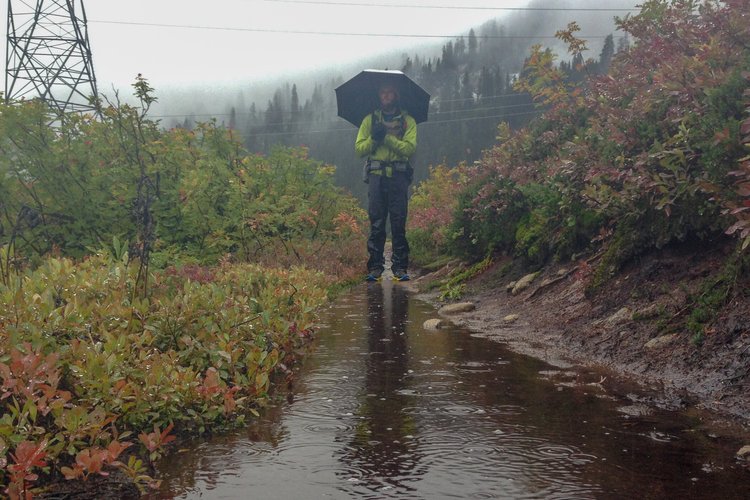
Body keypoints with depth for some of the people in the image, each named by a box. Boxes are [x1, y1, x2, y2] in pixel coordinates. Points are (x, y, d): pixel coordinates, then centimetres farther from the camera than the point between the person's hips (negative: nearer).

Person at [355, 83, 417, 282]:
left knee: (399, 222, -1)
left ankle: (400, 267, 2)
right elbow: (359, 148, 8)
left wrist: (387, 137, -12)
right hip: (376, 176, 1)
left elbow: (410, 148, -5)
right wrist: (373, 138, -9)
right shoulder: (370, 120, 15)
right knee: (376, 222, -1)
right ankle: (375, 267, 2)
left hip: (398, 176, -1)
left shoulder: (407, 121, 10)